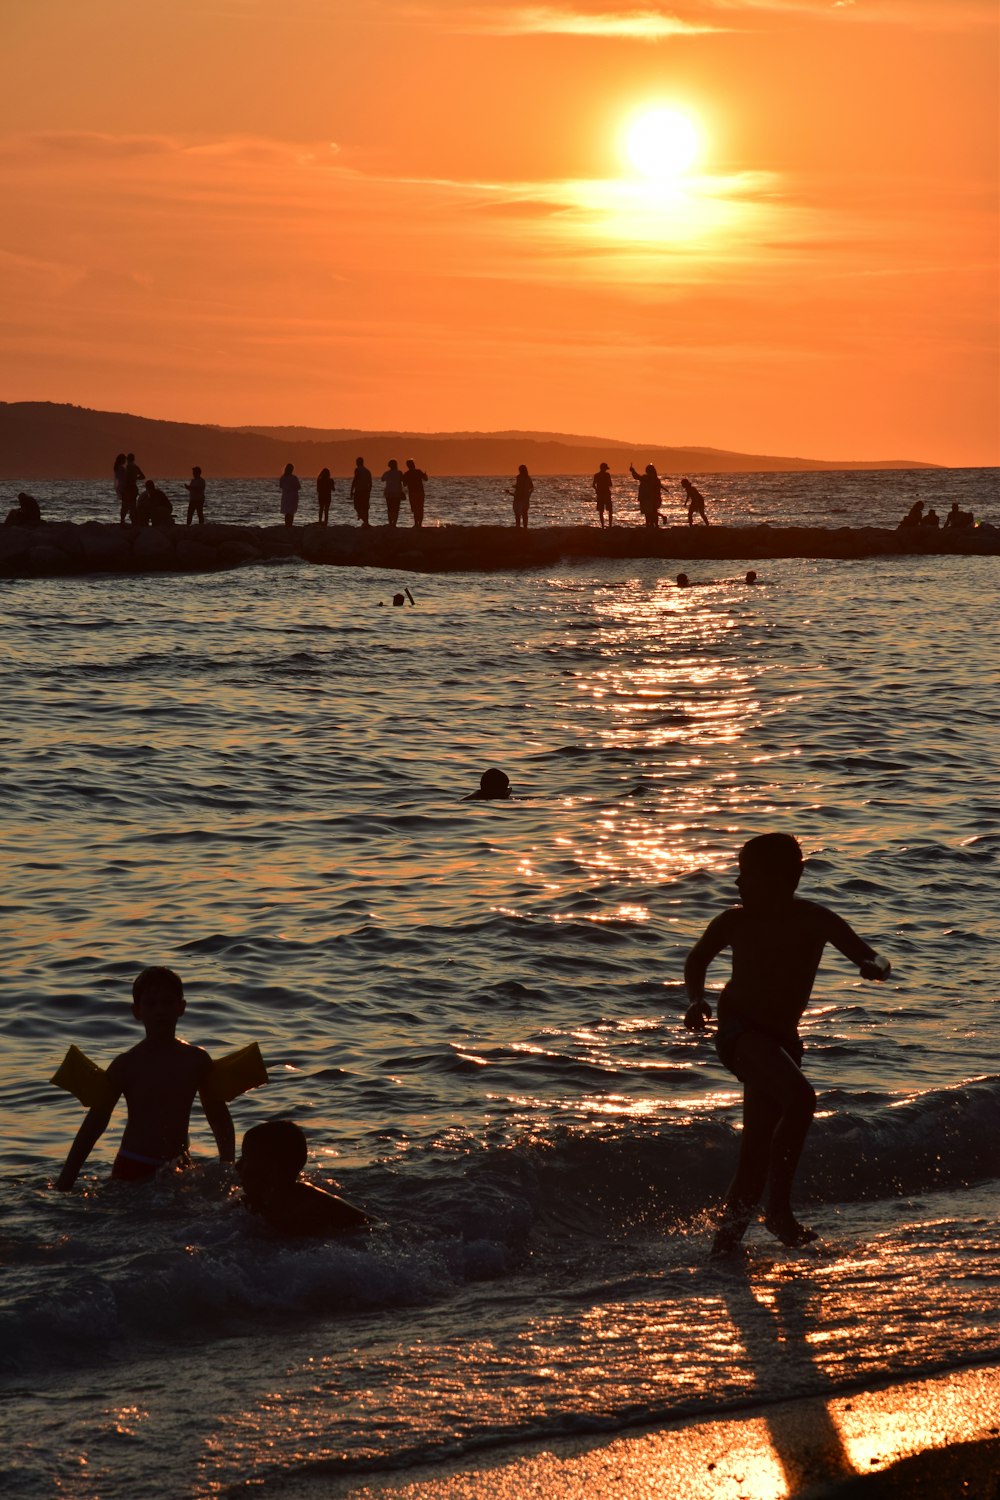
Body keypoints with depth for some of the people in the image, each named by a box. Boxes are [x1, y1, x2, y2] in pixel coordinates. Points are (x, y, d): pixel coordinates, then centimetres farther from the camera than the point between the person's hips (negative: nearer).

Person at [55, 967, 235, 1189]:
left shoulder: (195, 1060, 3)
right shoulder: (127, 1065, -4)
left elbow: (220, 1119, 11)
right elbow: (95, 1122, 0)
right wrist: (66, 1181, -3)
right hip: (132, 1170, -3)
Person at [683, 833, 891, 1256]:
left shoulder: (815, 922, -6)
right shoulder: (734, 922, -5)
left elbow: (873, 959, -8)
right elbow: (698, 958, 15)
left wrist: (876, 967, -32)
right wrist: (697, 999, -3)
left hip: (781, 1039, 3)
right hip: (738, 1031, -3)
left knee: (757, 1150, 3)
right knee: (800, 1097, -28)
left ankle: (727, 1234, 17)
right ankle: (778, 1206, -20)